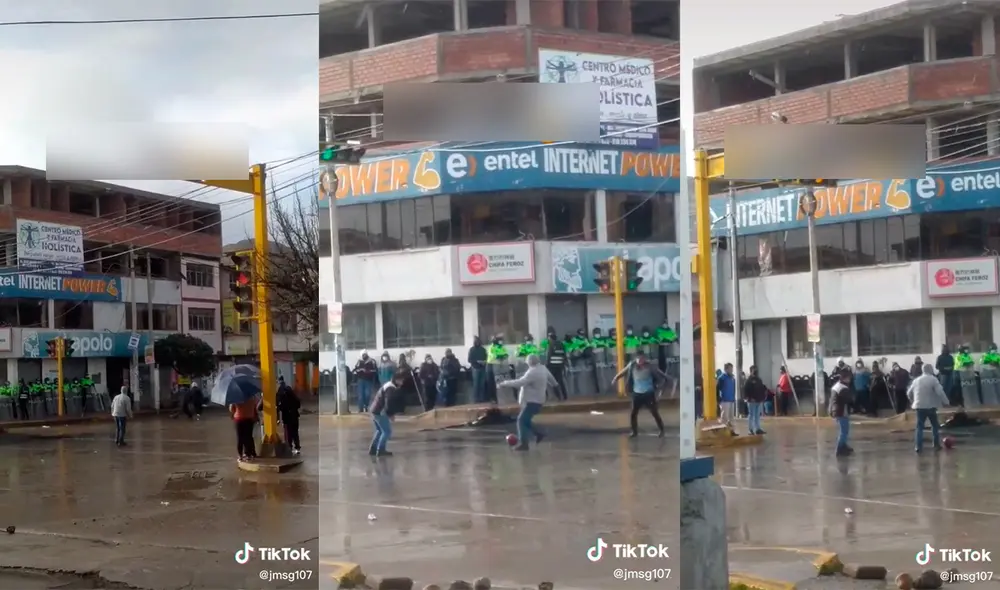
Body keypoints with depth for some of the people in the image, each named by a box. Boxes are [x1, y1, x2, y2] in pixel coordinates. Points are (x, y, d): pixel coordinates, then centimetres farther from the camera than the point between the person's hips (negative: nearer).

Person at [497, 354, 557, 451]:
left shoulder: (533, 372, -24)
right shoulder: (542, 368, 6)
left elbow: (520, 382, -30)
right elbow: (550, 376, 26)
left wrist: (504, 383, -27)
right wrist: (554, 384, 49)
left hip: (533, 401, -10)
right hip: (536, 400, 10)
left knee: (522, 421, -12)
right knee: (525, 420, 18)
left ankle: (523, 443, -14)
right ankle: (538, 433, 24)